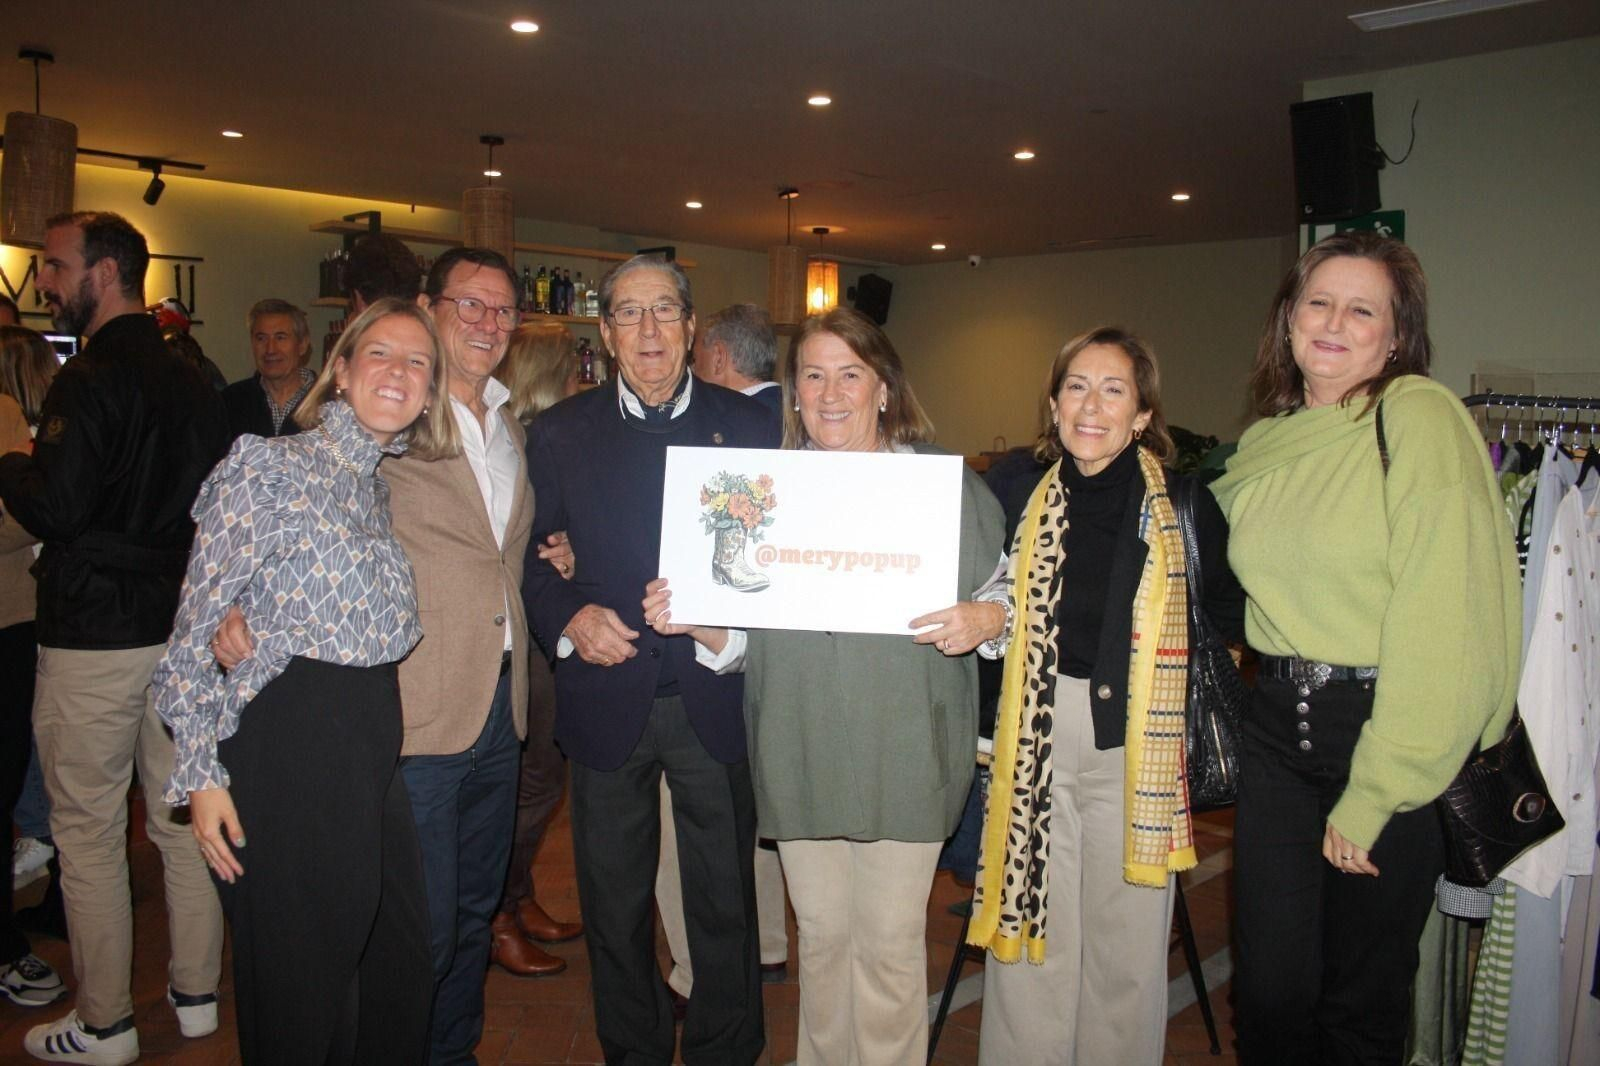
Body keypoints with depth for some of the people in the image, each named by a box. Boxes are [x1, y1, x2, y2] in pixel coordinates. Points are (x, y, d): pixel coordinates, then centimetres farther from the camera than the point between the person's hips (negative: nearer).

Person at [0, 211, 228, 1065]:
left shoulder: (91, 379, -14)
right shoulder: (192, 383, 9)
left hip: (93, 639, -7)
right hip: (182, 630, 7)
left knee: (88, 834, 5)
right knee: (183, 819, 14)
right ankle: (197, 994, 26)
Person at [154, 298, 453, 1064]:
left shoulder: (387, 484, 11)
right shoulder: (269, 467, -10)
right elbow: (197, 627, -10)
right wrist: (200, 772, -12)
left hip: (374, 742, 7)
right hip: (289, 745, -6)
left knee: (399, 959, 16)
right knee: (302, 980, 8)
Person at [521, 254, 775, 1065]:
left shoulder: (747, 425, 1)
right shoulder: (559, 433, 3)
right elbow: (531, 558, 5)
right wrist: (568, 618, -13)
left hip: (713, 698, 0)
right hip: (607, 698, 1)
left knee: (725, 899, 12)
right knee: (614, 903, 15)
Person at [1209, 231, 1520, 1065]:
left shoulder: (1419, 418, -11)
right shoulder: (1265, 441, 8)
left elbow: (1443, 620, -17)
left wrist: (1372, 795, -16)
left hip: (1390, 732, -5)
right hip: (1277, 724, 5)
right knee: (1271, 989, 8)